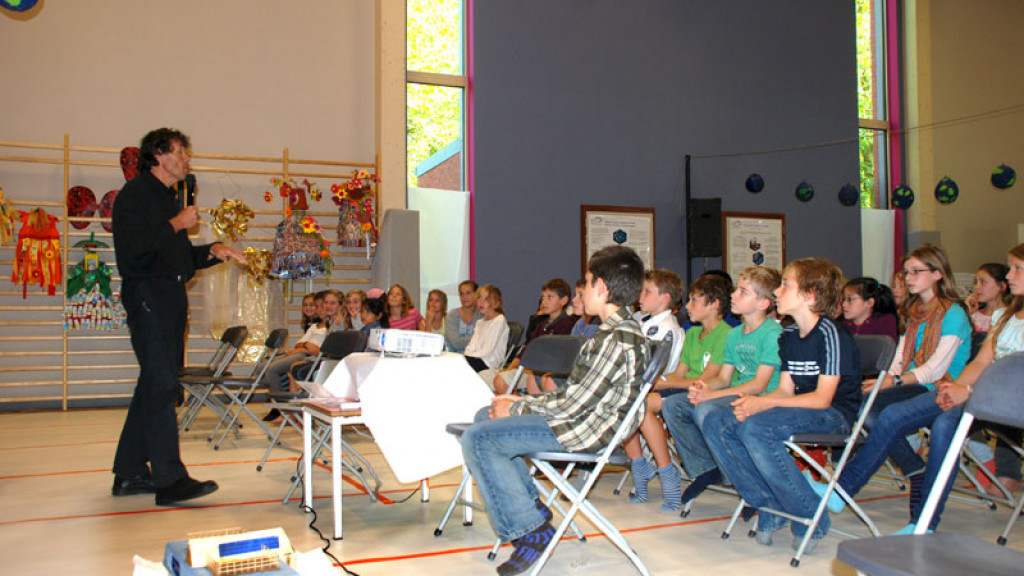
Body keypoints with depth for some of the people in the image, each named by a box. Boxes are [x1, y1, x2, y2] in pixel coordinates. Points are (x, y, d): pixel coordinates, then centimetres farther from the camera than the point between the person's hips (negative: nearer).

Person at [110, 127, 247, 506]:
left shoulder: (168, 198, 22)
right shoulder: (135, 194, -6)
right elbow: (133, 249, -19)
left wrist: (214, 251, 8)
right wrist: (176, 224, -12)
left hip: (171, 297, 9)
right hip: (147, 294, -9)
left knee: (154, 384, 10)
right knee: (162, 384, -12)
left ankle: (130, 473, 18)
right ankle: (170, 479, -11)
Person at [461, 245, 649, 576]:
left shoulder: (616, 341, -23)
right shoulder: (621, 330, 11)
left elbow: (569, 406, -23)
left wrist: (515, 408, -9)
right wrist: (523, 401, 8)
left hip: (585, 430, -11)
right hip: (584, 416, 11)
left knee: (477, 439, -16)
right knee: (485, 416, 16)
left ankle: (530, 530, -9)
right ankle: (531, 506, 14)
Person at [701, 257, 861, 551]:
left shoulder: (830, 335, -15)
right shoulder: (788, 336, 10)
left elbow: (822, 398, -19)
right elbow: (786, 389, 7)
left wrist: (763, 404, -24)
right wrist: (752, 403, -14)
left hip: (834, 414, -8)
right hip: (802, 409, 8)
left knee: (756, 427, -34)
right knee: (715, 423, -10)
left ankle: (811, 518, -16)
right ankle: (770, 508, -5)